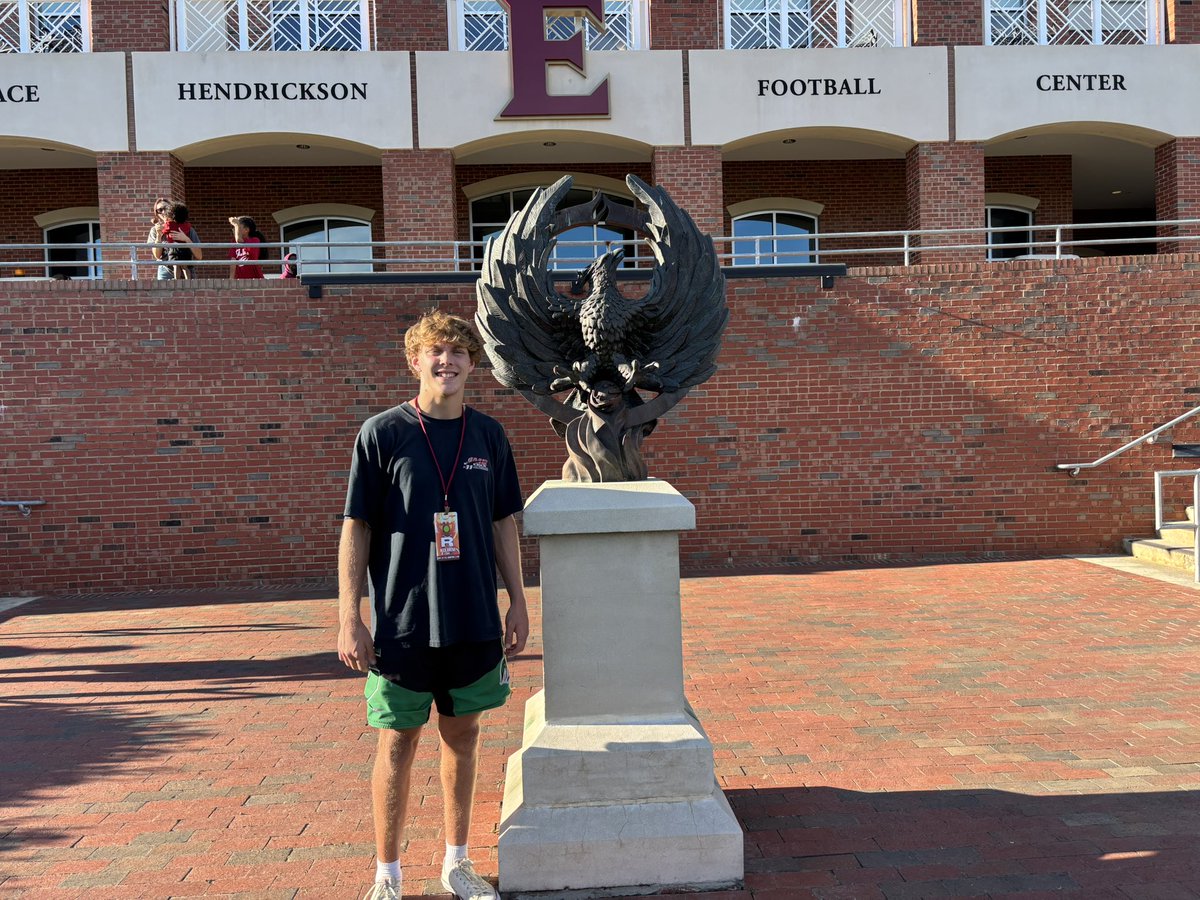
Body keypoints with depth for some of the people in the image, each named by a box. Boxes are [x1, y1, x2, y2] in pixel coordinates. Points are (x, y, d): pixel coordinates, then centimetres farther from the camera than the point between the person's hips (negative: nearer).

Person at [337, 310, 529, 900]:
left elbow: (503, 523, 10)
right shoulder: (381, 434, -6)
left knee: (462, 734, 14)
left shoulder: (487, 435, 4)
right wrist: (349, 617, -10)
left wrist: (518, 601, 8)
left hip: (475, 621, 4)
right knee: (398, 742, 6)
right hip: (401, 622, -3)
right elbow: (355, 528, -6)